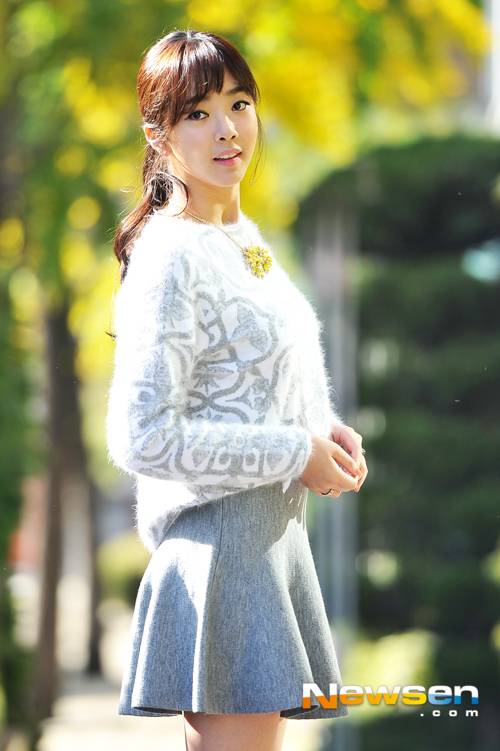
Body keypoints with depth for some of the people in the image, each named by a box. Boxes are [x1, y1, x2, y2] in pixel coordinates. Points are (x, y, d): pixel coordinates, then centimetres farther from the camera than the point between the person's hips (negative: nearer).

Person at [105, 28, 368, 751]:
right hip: (219, 539, -9)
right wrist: (297, 454, -15)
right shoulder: (171, 257, -15)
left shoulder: (246, 238, 13)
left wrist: (327, 432, 3)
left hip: (274, 530, 9)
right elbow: (141, 439, -21)